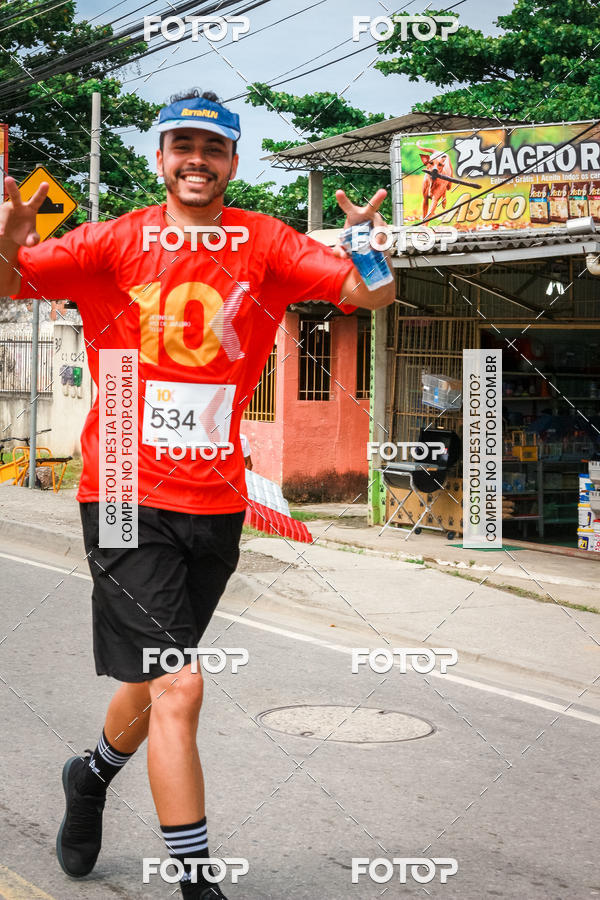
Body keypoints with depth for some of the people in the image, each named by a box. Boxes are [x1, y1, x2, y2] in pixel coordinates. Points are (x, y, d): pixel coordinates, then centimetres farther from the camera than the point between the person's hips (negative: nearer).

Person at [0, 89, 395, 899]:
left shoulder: (263, 244, 1)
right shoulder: (117, 242, -2)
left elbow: (369, 294, -6)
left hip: (216, 502, 3)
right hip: (129, 495, -3)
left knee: (155, 680, 20)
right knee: (178, 687, -13)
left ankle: (93, 776, 50)